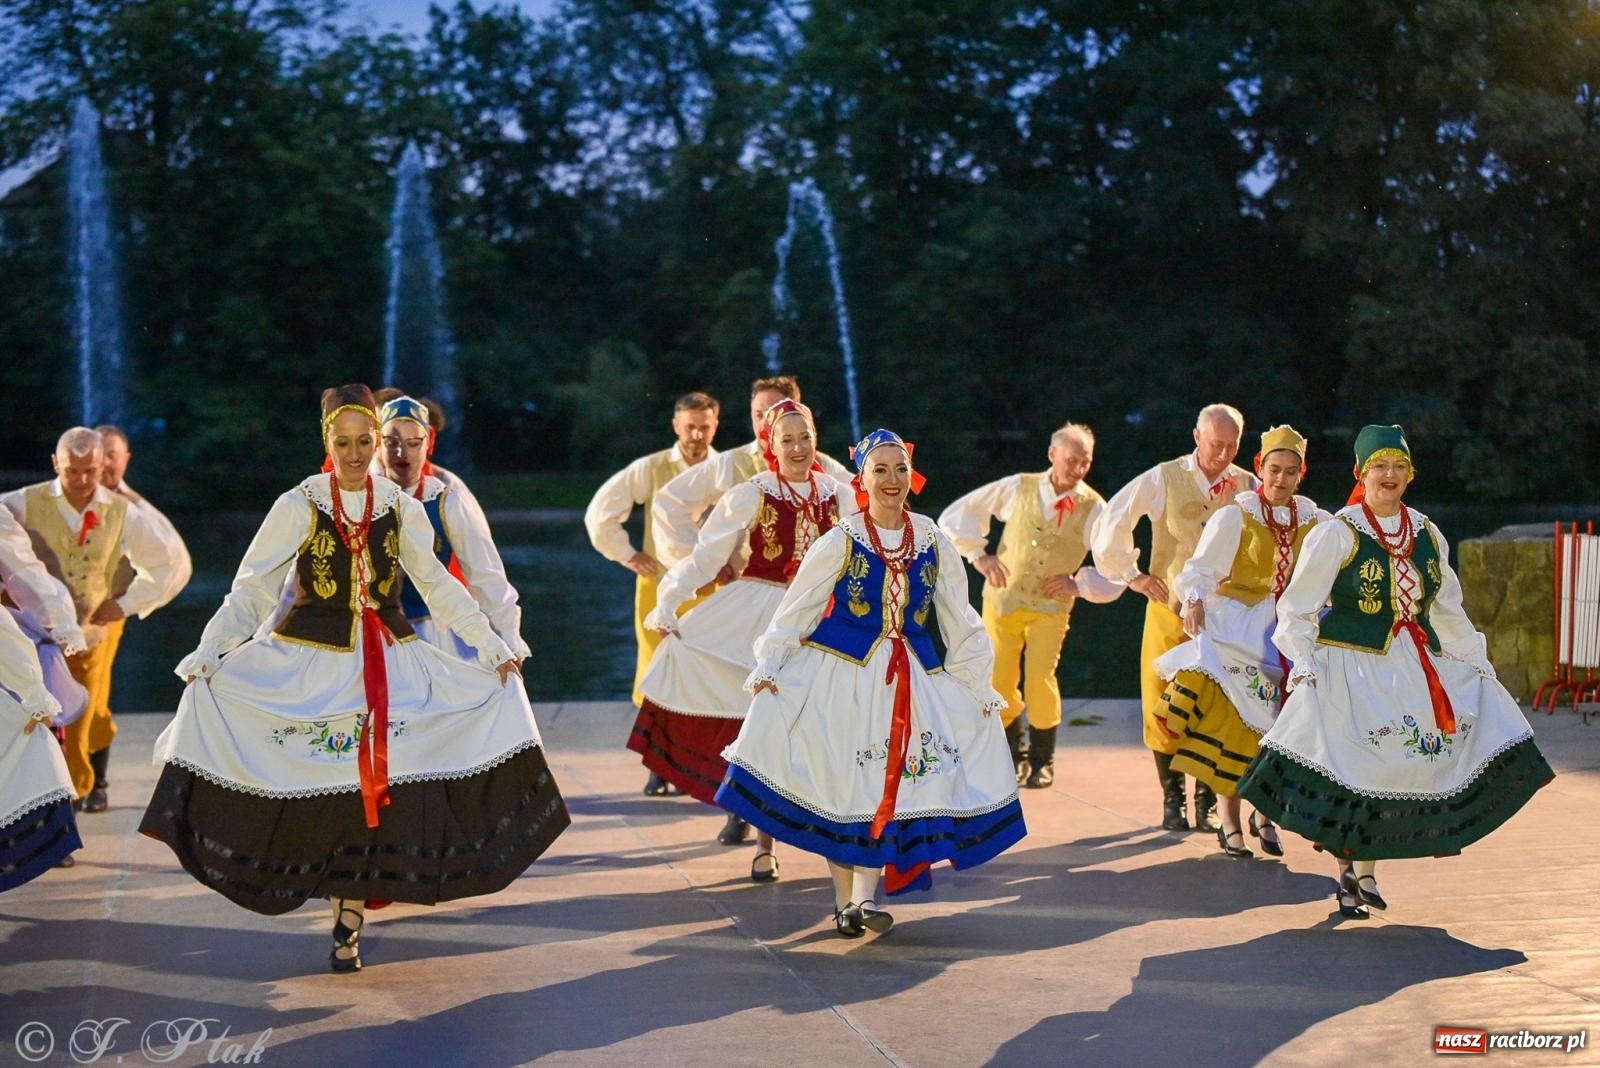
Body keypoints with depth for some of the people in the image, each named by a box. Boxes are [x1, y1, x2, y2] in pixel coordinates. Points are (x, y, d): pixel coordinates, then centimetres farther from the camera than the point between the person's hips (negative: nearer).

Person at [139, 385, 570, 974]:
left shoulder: (401, 507, 3)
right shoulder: (298, 506, -4)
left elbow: (436, 584, 13)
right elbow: (251, 589, -3)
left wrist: (490, 644, 9)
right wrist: (208, 653, -14)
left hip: (389, 663, 2)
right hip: (307, 662, -2)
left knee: (373, 784, -4)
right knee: (315, 789, -8)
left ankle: (350, 919, 7)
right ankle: (345, 913, 6)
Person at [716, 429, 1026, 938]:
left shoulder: (933, 542, 5)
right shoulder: (840, 542, -3)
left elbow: (960, 620, 12)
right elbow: (796, 609, -1)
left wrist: (979, 685, 12)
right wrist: (768, 667, -7)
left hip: (911, 678, 2)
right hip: (842, 671, -2)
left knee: (888, 782, -6)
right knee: (838, 781, -2)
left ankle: (865, 896, -7)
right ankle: (844, 900, 6)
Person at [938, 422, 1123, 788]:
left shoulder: (1093, 509, -6)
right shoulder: (1018, 488, -2)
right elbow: (957, 515, 7)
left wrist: (1078, 584, -12)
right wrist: (978, 554, -2)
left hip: (1050, 607, -2)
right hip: (1002, 601, 2)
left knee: (1040, 678, -20)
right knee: (998, 685, -3)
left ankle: (1042, 759, 2)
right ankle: (1015, 755, 24)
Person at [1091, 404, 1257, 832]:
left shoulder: (1248, 487, 2)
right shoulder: (1164, 479, -3)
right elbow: (1111, 523, -1)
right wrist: (1132, 574, 1)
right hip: (1169, 609, -1)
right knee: (1163, 707, 0)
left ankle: (1207, 801, 12)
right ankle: (1172, 800, 12)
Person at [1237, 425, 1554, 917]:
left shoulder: (1427, 534, 12)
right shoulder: (1336, 534, -5)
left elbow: (1447, 609, 22)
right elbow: (1297, 607, -6)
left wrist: (1477, 662, 20)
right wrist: (1303, 664, -16)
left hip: (1416, 668, 5)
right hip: (1352, 667, -5)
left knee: (1393, 769, 0)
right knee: (1350, 771, -5)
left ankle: (1367, 872, 11)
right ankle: (1347, 873, 9)